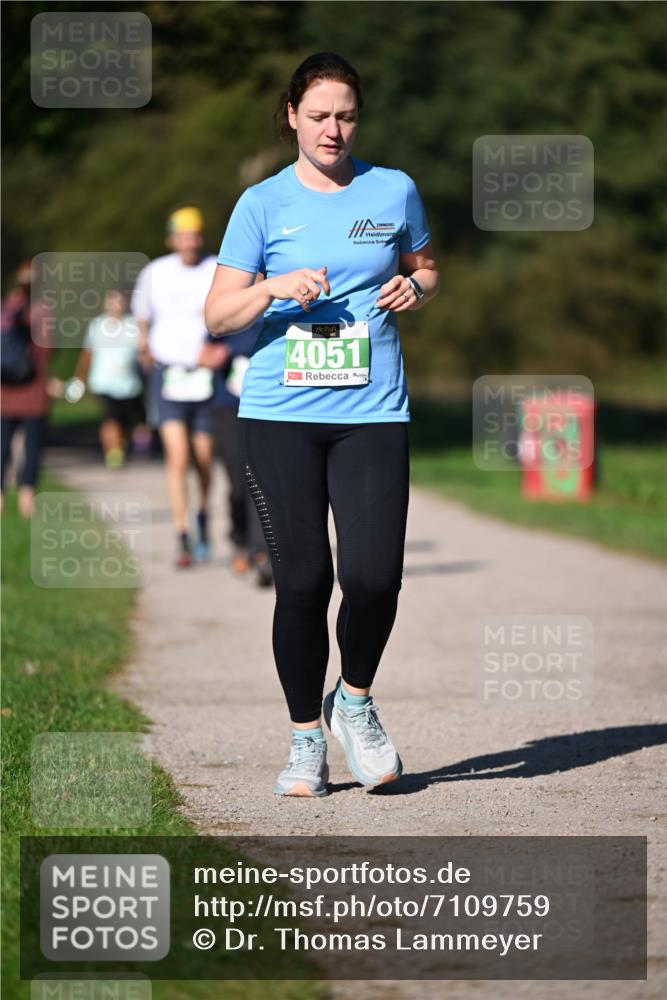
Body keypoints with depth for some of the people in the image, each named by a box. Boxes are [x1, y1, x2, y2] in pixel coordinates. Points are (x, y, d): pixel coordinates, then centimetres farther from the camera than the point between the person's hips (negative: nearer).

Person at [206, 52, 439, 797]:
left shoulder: (394, 192, 9)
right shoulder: (263, 203, 4)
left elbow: (426, 270, 25)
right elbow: (217, 315, 3)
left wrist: (413, 289, 2)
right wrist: (273, 288, -15)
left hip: (371, 412, 1)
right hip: (280, 414, -1)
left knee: (373, 574, -13)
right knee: (302, 581, -2)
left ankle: (355, 702, 16)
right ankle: (306, 738, 15)